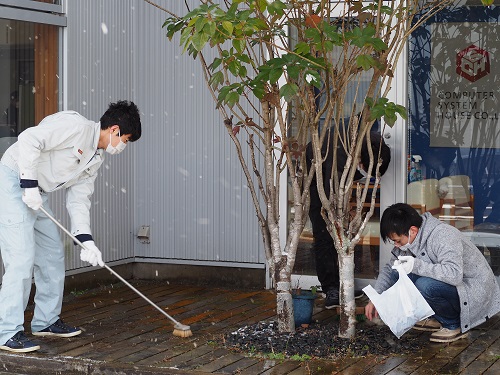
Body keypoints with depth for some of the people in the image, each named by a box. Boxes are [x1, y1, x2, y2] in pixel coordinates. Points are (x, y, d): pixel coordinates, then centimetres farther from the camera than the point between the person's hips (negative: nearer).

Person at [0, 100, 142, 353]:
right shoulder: (76, 126, -16)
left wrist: (86, 240, 0)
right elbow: (29, 140, -24)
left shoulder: (96, 158, 13)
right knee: (21, 258, -14)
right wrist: (29, 185, -23)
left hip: (36, 194, 10)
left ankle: (46, 321, 27)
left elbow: (78, 199, 11)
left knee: (53, 256, 14)